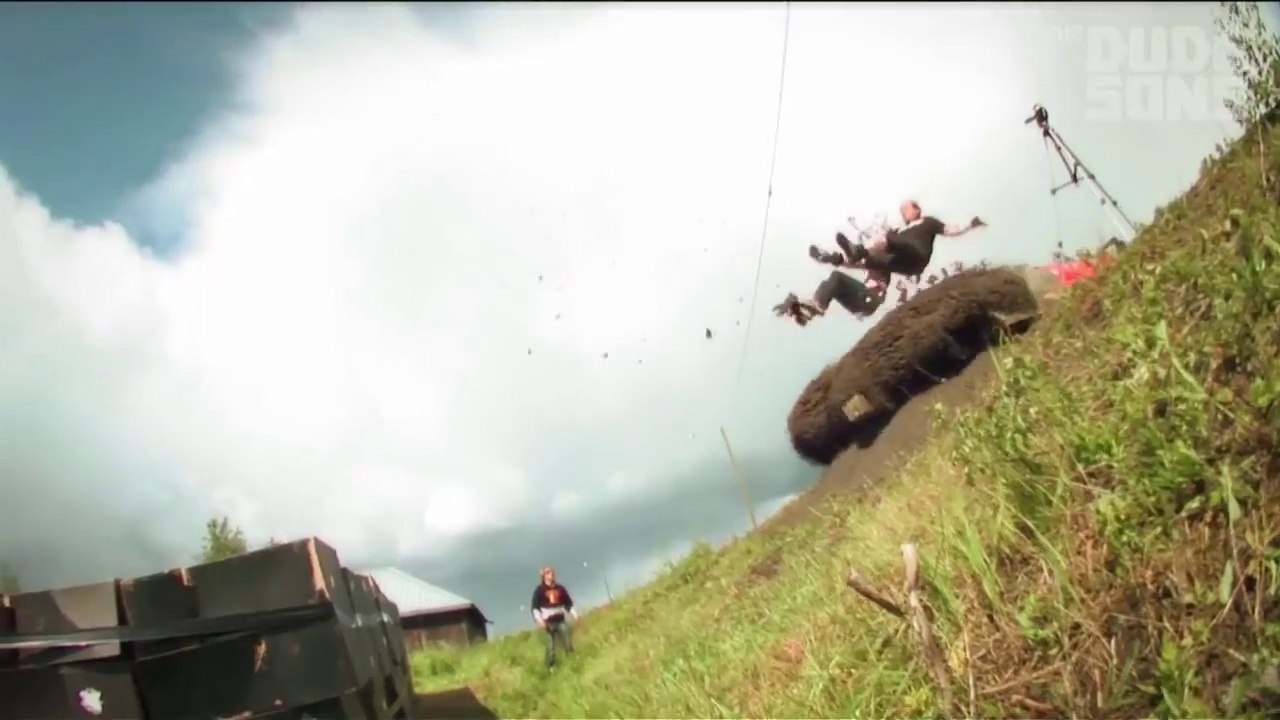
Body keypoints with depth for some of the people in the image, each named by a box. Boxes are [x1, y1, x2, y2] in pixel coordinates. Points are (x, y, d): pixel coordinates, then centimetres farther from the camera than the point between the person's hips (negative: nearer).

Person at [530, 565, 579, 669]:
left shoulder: (560, 588, 7)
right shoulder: (539, 590, -4)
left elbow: (569, 603, 16)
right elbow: (534, 606, -7)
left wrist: (574, 615, 6)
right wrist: (539, 619, -18)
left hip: (561, 620, 3)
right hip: (549, 622, -3)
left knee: (568, 643, 4)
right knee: (550, 646, -2)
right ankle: (551, 667, 8)